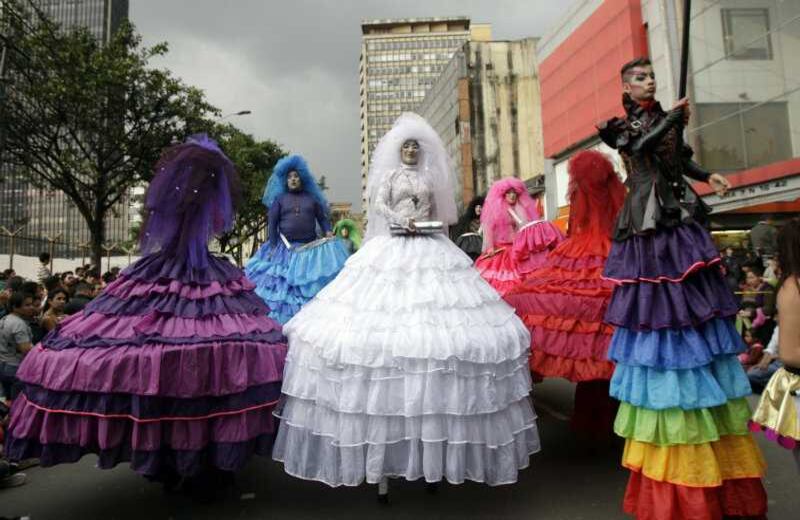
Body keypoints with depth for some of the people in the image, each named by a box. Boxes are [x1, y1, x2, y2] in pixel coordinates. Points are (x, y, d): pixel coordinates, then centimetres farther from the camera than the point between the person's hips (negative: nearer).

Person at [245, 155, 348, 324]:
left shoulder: (312, 197, 9)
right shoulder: (279, 199, 7)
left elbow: (322, 217, 12)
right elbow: (272, 223, 3)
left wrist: (328, 231, -7)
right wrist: (273, 247, -5)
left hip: (310, 249, 1)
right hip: (286, 249, 0)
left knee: (312, 284, 1)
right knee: (283, 285, 3)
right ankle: (284, 319, 12)